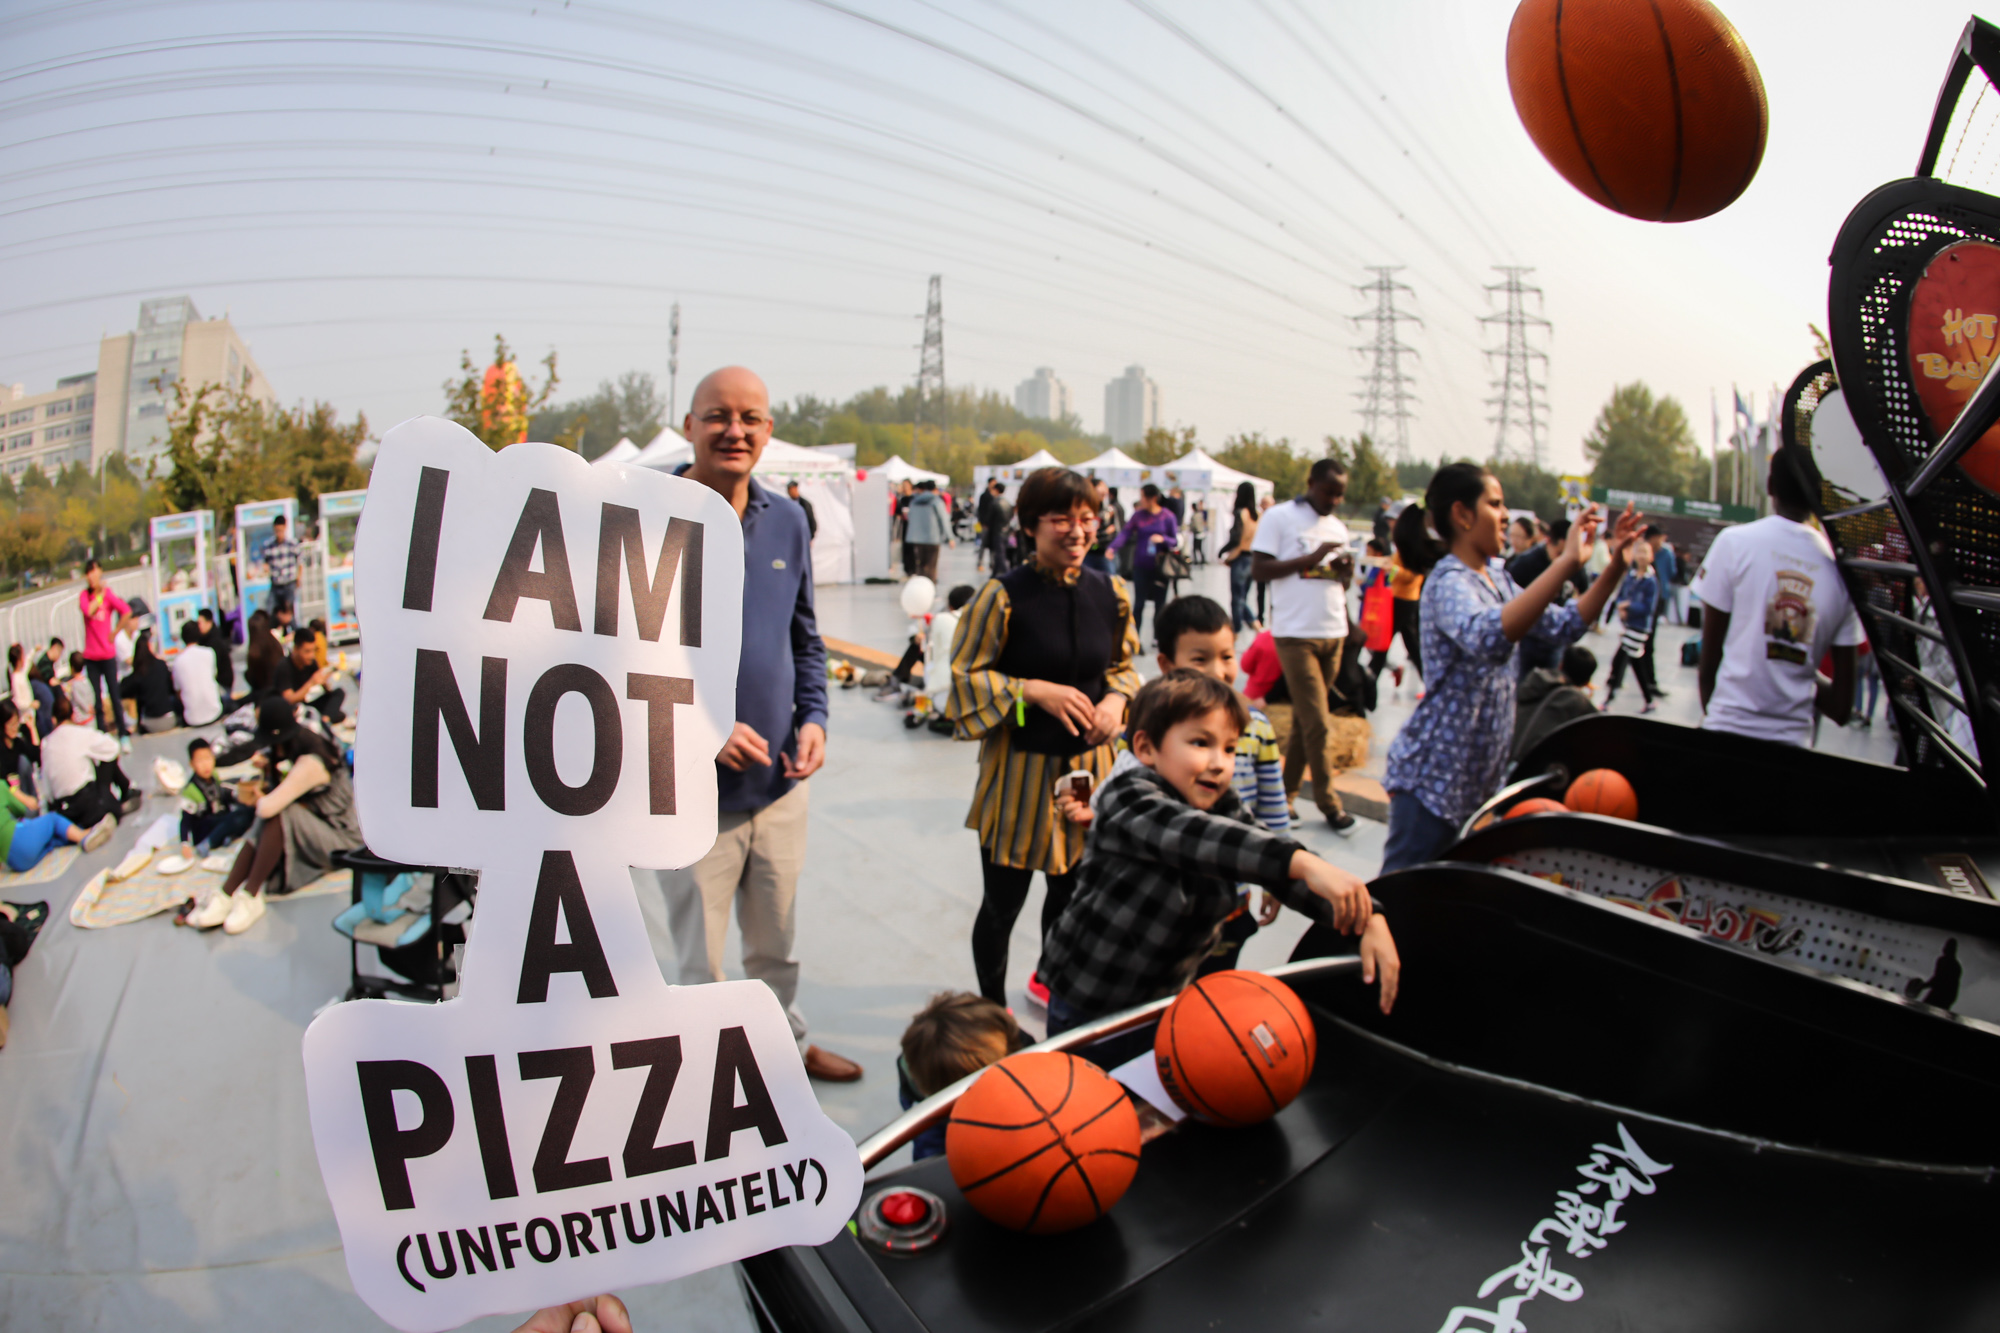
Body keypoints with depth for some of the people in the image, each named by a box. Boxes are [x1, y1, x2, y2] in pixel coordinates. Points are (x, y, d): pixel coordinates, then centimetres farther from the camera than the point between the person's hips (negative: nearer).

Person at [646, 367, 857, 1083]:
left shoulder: (787, 522, 4)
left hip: (781, 781, 5)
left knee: (777, 942, 22)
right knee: (701, 960, 11)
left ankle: (786, 1041, 45)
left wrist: (813, 716, -3)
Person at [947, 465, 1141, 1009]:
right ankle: (993, 1007, 32)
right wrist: (1035, 690, -22)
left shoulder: (1111, 592, -1)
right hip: (1021, 766, -5)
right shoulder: (1003, 595, -16)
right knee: (1004, 900, 7)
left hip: (1089, 763, 5)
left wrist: (1117, 699, -8)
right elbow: (964, 676, -11)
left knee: (1071, 888, 23)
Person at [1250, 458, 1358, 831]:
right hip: (1296, 634, -6)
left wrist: (1345, 572, -2)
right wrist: (1310, 559, -15)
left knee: (1304, 719, 10)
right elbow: (1259, 571, -9)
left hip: (1333, 633, 6)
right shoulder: (1279, 517, -3)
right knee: (1317, 724, -5)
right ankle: (1329, 803, 6)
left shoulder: (1338, 527, 16)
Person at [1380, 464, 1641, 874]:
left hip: (1479, 775, 9)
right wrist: (1567, 561, -38)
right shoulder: (1448, 581, -17)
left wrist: (1614, 567, 5)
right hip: (1433, 776, -9)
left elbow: (1565, 626, 17)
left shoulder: (1496, 578, 11)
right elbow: (1489, 638, -39)